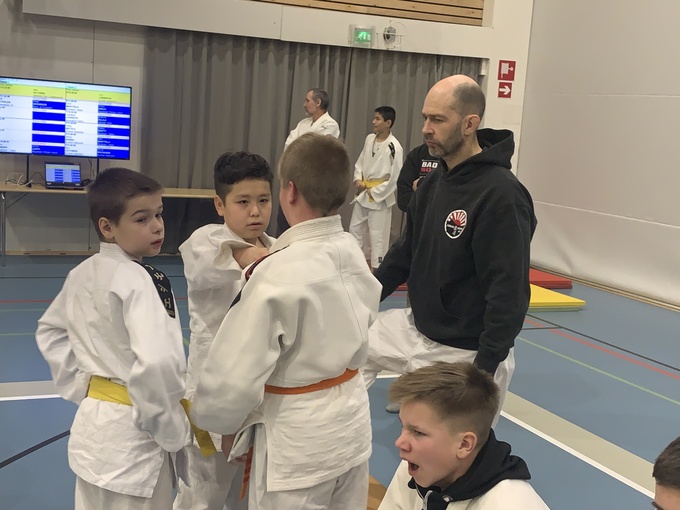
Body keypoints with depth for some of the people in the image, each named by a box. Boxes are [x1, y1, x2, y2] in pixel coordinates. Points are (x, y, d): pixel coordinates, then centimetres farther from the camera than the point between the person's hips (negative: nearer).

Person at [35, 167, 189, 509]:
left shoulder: (82, 274, 4)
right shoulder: (141, 281, -21)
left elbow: (50, 332, 19)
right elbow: (156, 364, -33)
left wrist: (82, 388, 16)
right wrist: (172, 429, -18)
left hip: (93, 424, 8)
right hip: (131, 435, -8)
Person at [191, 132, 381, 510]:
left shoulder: (278, 273, -25)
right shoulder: (354, 254, -4)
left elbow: (235, 375, -22)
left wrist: (221, 422, -3)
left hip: (296, 441, -7)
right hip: (351, 425, 7)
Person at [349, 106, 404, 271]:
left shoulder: (394, 147, -17)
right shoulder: (369, 139, 3)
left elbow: (395, 178, -17)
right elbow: (360, 162, 15)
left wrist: (375, 192, -13)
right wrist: (358, 179, -3)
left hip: (380, 197, -7)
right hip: (363, 194, 7)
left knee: (377, 235, 0)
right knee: (355, 228, 16)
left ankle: (378, 269, 11)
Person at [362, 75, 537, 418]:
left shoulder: (501, 195, -23)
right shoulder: (433, 182, 4)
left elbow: (509, 294, -25)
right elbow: (406, 251, 14)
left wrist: (484, 373, -25)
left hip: (466, 354, -8)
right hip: (417, 330, 8)